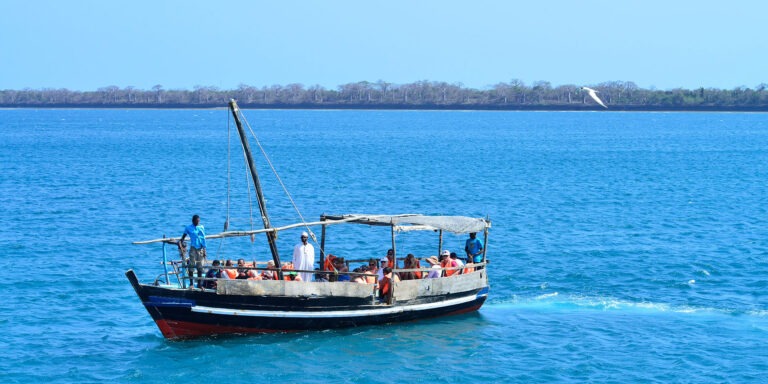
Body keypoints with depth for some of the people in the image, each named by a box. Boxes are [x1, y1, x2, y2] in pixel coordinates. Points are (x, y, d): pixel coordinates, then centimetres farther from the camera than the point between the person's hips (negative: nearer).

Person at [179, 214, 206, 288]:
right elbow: (183, 237, 4)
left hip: (200, 248, 2)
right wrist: (180, 242, -15)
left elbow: (203, 238, 11)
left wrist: (204, 249, 6)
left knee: (200, 267, 3)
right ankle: (191, 283, 0)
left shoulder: (201, 227, 10)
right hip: (193, 248, -2)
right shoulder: (188, 228, 3)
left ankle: (199, 284, 9)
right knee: (191, 266, -5)